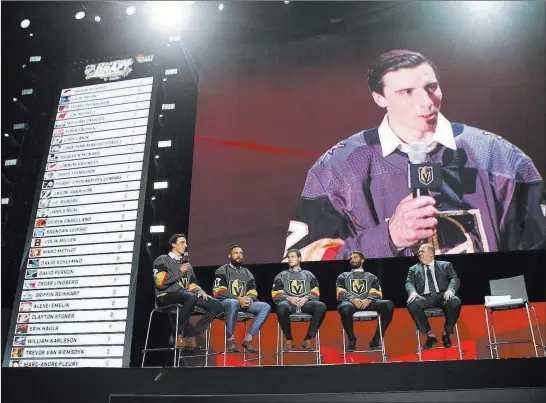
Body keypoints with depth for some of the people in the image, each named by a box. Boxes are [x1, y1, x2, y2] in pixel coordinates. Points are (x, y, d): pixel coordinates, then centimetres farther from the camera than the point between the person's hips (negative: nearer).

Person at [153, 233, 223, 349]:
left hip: (185, 298, 6)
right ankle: (177, 335, -25)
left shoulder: (187, 264, 27)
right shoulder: (162, 260, 8)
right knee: (191, 297, -39)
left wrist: (200, 291, -2)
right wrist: (179, 271, -6)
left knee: (217, 306, -13)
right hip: (166, 296, -6)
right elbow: (159, 281, -8)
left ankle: (190, 335, -17)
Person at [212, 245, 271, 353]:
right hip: (225, 302, -5)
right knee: (233, 303, -40)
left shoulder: (247, 273, 19)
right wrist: (238, 299, -21)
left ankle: (247, 339, -19)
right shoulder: (222, 271, 3)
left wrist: (248, 299, -13)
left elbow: (252, 292, 12)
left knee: (266, 307, -16)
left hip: (244, 303, 5)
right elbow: (219, 291, -10)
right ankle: (230, 340, -24)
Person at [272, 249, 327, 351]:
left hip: (305, 303, 1)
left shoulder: (308, 275, 23)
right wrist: (289, 298, -9)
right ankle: (289, 340, -17)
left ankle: (308, 340, -20)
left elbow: (315, 293, 13)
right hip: (288, 302, -1)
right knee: (281, 307, -38)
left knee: (321, 306, -31)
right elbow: (276, 295, 9)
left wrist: (305, 298, -8)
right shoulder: (281, 276, 21)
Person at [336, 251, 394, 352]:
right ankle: (352, 340, -16)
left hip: (368, 302, 1)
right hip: (350, 302, -1)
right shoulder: (343, 276, 26)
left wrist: (368, 300, -14)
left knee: (389, 305, -29)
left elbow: (377, 293, 10)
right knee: (344, 308, -40)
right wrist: (353, 299, -14)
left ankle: (376, 339, -19)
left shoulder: (371, 277, 29)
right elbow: (340, 293, 7)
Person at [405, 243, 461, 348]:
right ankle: (430, 335, -16)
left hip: (442, 296, 0)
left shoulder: (445, 265, 19)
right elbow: (409, 283, 7)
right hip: (425, 297, 1)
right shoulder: (414, 269, 22)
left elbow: (455, 279, 6)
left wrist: (450, 290, -16)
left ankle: (446, 333, -10)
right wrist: (413, 292, -17)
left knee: (456, 302, -33)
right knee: (412, 304, -32)